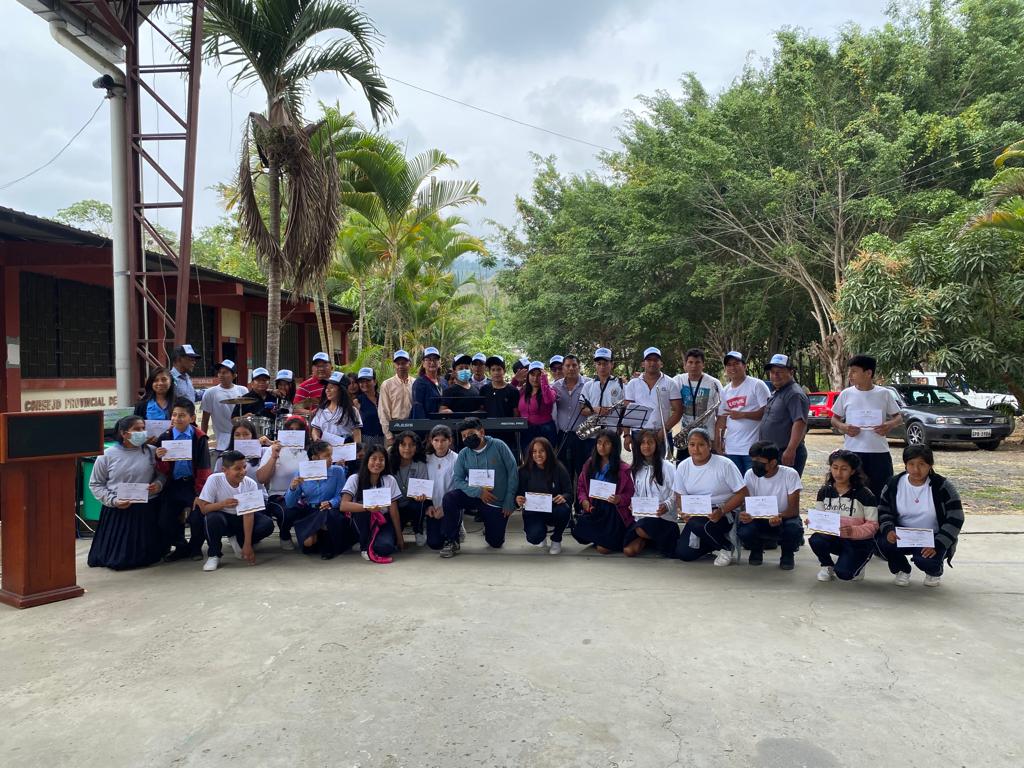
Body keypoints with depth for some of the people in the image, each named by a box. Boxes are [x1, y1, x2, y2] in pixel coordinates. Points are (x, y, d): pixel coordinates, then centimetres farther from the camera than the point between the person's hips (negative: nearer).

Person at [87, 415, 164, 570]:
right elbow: (95, 484, 4)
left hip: (146, 511, 1)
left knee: (145, 557, 4)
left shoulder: (151, 451, 2)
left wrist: (158, 484, -14)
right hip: (117, 511, -1)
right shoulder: (107, 455, -1)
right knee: (116, 560, 2)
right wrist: (113, 500, -11)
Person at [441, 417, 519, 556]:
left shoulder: (499, 446, -10)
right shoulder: (464, 454, -2)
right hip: (475, 497, 1)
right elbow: (457, 480, -8)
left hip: (498, 503, -1)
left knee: (496, 543, 4)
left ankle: (489, 528, 41)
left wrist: (509, 502, -10)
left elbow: (513, 472, -8)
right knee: (449, 498, -27)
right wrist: (479, 491, -25)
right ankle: (451, 541, -11)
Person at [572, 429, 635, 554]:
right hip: (594, 510, 5)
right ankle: (600, 537, 18)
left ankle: (618, 539, 21)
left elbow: (630, 494, -7)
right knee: (578, 533, -14)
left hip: (614, 512, -5)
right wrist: (584, 500, -6)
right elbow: (581, 485, 12)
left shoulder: (623, 468, -8)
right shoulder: (590, 464, 6)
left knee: (603, 548, -14)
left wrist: (619, 499, -27)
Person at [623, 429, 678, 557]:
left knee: (641, 529, -36)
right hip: (641, 516, 4)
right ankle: (648, 539, 17)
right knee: (628, 550, -16)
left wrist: (666, 506, -23)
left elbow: (675, 494, -5)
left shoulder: (667, 467, -6)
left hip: (663, 516, -4)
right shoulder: (636, 469, 11)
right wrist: (633, 505, -6)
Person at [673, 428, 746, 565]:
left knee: (698, 524, -35)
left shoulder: (724, 464, -13)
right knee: (683, 553, -12)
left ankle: (725, 546, -5)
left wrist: (722, 510, -25)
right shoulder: (683, 466, 0)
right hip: (695, 515, 5)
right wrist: (682, 512, -14)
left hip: (723, 513, -5)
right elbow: (680, 496, 8)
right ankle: (715, 542, 16)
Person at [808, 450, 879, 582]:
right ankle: (827, 566, 3)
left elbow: (872, 525, -12)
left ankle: (855, 567, 16)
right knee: (815, 540, -29)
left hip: (859, 543, -4)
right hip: (834, 538, 4)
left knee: (843, 574, -23)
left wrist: (853, 531, -31)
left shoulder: (864, 494, -11)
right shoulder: (824, 491, 1)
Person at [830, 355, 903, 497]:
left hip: (879, 452, 0)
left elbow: (899, 417, 9)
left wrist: (890, 425, -13)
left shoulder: (884, 394, 2)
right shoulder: (846, 394, 3)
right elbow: (834, 419, 11)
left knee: (881, 491, 4)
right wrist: (843, 427, -11)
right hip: (852, 452, 1)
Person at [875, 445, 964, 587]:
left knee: (925, 558, -33)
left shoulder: (942, 487, -11)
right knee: (883, 540, -29)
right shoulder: (893, 484, -3)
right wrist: (888, 530, -20)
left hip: (933, 539, -2)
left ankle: (935, 572, 10)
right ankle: (901, 570, 6)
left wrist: (937, 545, -23)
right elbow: (883, 511, 3)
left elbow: (955, 519, -12)